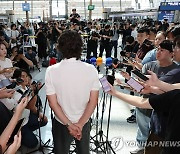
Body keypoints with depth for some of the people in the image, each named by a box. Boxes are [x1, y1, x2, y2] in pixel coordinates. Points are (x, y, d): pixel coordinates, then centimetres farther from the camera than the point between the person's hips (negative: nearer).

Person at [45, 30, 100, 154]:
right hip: (84, 122, 2)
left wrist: (68, 124, -10)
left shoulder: (51, 71, -17)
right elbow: (93, 102, -12)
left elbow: (53, 103, -15)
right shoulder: (91, 69, -14)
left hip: (61, 123, -1)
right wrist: (80, 124, -10)